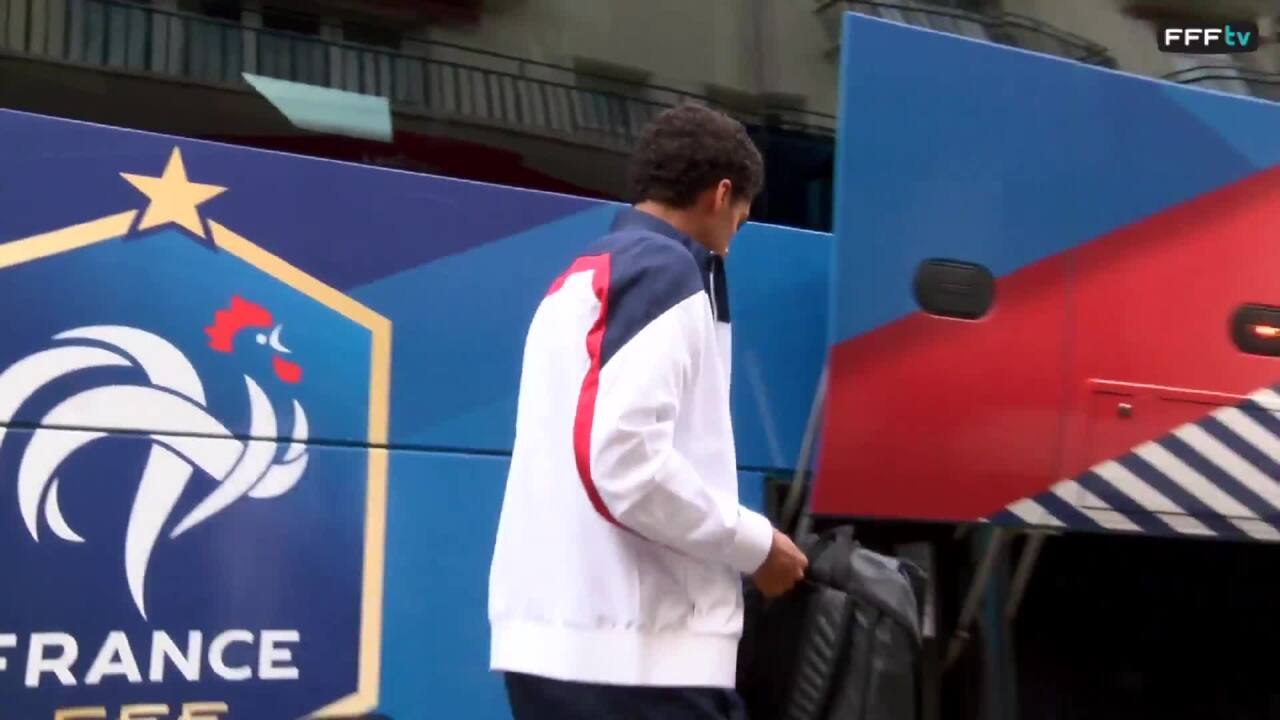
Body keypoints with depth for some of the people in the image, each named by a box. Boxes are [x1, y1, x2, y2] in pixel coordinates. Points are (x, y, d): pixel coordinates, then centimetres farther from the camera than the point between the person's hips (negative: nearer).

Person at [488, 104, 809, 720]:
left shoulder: (580, 280, 19)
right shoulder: (665, 274, -8)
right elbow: (625, 462, -20)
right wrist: (755, 544, -7)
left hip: (552, 638, 9)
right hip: (633, 649, -9)